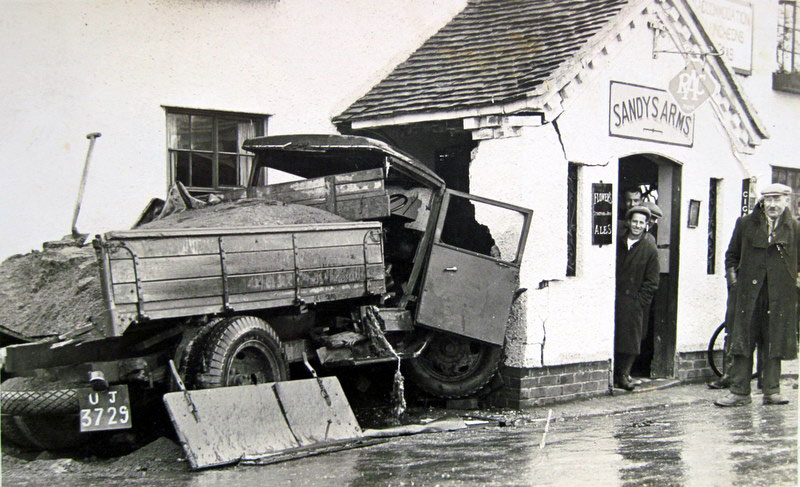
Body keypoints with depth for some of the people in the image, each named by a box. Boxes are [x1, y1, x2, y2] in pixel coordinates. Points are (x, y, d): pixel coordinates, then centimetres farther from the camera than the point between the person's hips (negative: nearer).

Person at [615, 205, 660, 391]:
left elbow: (652, 281, 1)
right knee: (610, 339, 1)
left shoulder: (649, 249, 2)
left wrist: (639, 303, -6)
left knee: (630, 340, 1)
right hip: (613, 299, 2)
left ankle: (623, 375, 11)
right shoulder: (617, 243, 8)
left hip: (633, 302, -1)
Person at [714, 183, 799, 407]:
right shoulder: (745, 224, 7)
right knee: (743, 341, 0)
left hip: (780, 295, 0)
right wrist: (732, 274, 2)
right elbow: (732, 254, 15)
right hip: (748, 292, 0)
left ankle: (772, 390, 12)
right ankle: (739, 392, 5)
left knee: (774, 343, 4)